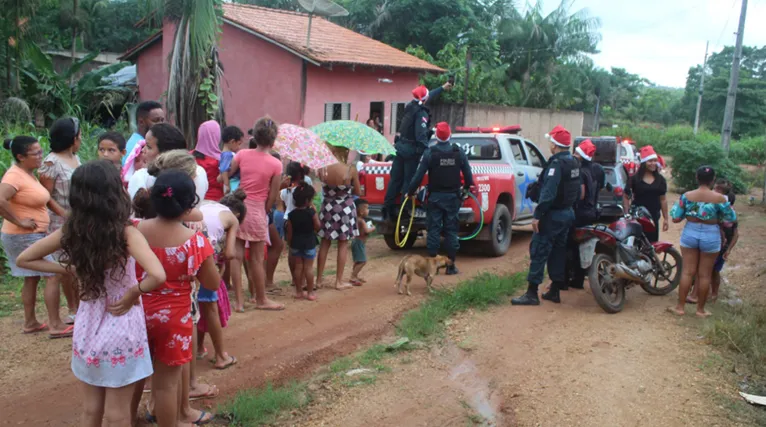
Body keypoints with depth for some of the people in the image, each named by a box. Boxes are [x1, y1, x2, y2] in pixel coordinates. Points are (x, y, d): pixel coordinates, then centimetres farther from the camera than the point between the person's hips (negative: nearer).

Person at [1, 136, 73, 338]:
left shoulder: (28, 174, 9)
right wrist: (19, 221, -25)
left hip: (33, 235, 10)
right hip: (24, 237, -10)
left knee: (32, 278, 16)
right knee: (53, 276, -7)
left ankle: (30, 323, 26)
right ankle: (55, 326, -2)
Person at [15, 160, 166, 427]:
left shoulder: (70, 232, -7)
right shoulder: (126, 233, -21)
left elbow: (24, 259, 6)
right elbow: (157, 276, -35)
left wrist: (70, 270, 2)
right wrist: (131, 295, -17)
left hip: (86, 331, 5)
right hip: (121, 332, -4)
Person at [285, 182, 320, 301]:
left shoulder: (292, 214, -3)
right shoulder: (311, 212, -13)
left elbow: (289, 232, 1)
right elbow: (317, 226, -5)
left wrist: (290, 244, 13)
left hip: (295, 243, 3)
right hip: (309, 242, -3)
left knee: (298, 266, 10)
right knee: (309, 267, 2)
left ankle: (299, 291, 16)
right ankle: (310, 292, 7)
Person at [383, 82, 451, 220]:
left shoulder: (411, 106, 10)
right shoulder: (421, 113, -17)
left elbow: (429, 96, 27)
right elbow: (421, 135, -24)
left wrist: (442, 88, 38)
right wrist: (426, 150, -22)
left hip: (400, 146, 8)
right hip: (412, 150, -8)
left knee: (395, 178, 9)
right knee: (408, 180, -4)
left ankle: (388, 208, 10)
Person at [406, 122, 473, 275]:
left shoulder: (430, 153, -8)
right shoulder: (459, 153, -1)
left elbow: (419, 176, -10)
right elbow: (468, 176, 3)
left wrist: (410, 192, 2)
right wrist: (466, 187, 22)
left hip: (435, 197, -2)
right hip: (453, 197, 2)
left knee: (434, 230, 4)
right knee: (451, 230, 7)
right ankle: (451, 265, 10)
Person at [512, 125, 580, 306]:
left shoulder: (557, 164, -18)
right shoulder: (574, 163, 11)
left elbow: (548, 193, -26)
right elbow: (578, 191, 17)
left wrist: (538, 215, -25)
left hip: (553, 215, -9)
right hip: (568, 213, 9)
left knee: (539, 252, -7)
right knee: (558, 251, 15)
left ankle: (532, 293, -7)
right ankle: (554, 291, 21)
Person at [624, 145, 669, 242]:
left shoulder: (660, 180, 9)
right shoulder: (635, 179, -2)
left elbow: (663, 199, 12)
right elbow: (626, 197, 1)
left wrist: (665, 218, 10)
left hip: (653, 218, 3)